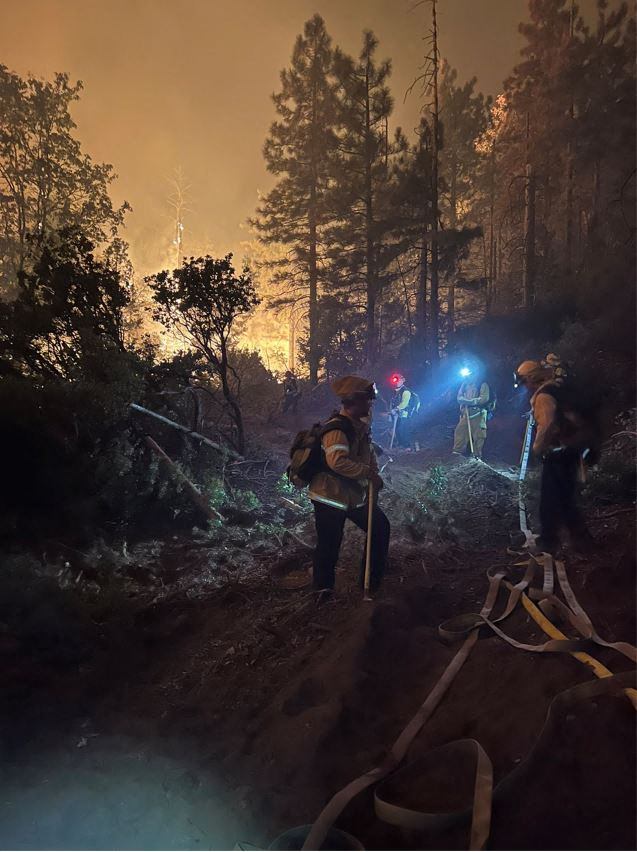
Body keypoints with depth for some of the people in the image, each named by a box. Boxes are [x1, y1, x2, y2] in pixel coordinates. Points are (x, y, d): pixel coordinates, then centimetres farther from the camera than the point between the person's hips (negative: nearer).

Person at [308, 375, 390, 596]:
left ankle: (372, 581, 30)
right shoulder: (337, 428, -24)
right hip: (330, 497, -10)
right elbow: (337, 461, -38)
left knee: (380, 527, 17)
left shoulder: (360, 426, 7)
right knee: (329, 545, 1)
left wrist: (374, 478, 0)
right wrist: (369, 473, -30)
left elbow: (369, 453, 17)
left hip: (356, 494, 10)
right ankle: (323, 589, 22)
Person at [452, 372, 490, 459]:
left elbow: (484, 398, -11)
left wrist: (471, 401, -18)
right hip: (465, 414, 5)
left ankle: (477, 455, 3)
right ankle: (458, 451, 4)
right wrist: (465, 400, -14)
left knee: (478, 436, -3)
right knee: (459, 432, -1)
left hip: (478, 414, -5)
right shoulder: (465, 384, 15)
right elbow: (459, 397, 8)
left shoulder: (482, 385, 0)